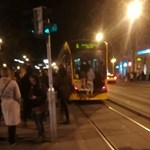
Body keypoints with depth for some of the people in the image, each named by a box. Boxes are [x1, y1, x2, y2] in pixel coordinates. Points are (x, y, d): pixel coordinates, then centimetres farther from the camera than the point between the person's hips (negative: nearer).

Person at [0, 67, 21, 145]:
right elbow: (18, 95, -12)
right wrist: (19, 103, 4)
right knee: (13, 122, 9)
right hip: (13, 103, -4)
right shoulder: (13, 82, -18)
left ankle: (11, 138, 33)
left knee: (9, 121, 20)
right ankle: (12, 139, 19)